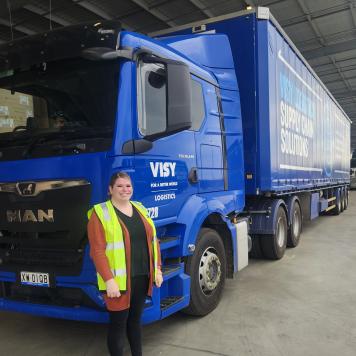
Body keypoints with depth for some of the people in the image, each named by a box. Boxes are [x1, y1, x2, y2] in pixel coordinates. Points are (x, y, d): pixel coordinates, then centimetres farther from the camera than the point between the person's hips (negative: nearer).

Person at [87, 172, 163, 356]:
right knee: (118, 323, 4)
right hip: (119, 280, -6)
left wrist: (157, 269, 7)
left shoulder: (140, 209, 11)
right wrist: (109, 280, -20)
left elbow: (153, 240, 13)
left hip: (142, 277, 6)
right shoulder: (100, 213, -9)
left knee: (135, 319, 18)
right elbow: (97, 251, -14)